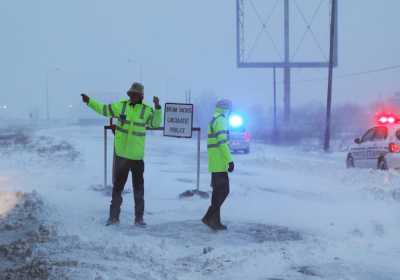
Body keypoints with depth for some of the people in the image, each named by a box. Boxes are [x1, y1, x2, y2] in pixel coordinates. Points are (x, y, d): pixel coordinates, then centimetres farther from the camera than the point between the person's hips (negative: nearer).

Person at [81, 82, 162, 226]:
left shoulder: (146, 110, -3)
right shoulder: (121, 106, 2)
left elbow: (156, 124, -15)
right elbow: (103, 109, 12)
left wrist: (157, 108, -27)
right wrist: (89, 101, 9)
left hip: (137, 156, -1)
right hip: (121, 154, 2)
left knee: (138, 188, 6)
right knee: (117, 186, 9)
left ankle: (139, 218, 16)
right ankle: (114, 216, 18)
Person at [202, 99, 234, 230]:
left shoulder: (214, 120, 19)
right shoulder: (220, 120, -12)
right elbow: (222, 142, -20)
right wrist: (230, 160, -20)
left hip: (215, 163, 10)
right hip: (220, 162, -10)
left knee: (219, 191, 12)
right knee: (223, 191, -8)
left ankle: (215, 221, 14)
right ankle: (209, 217, -9)